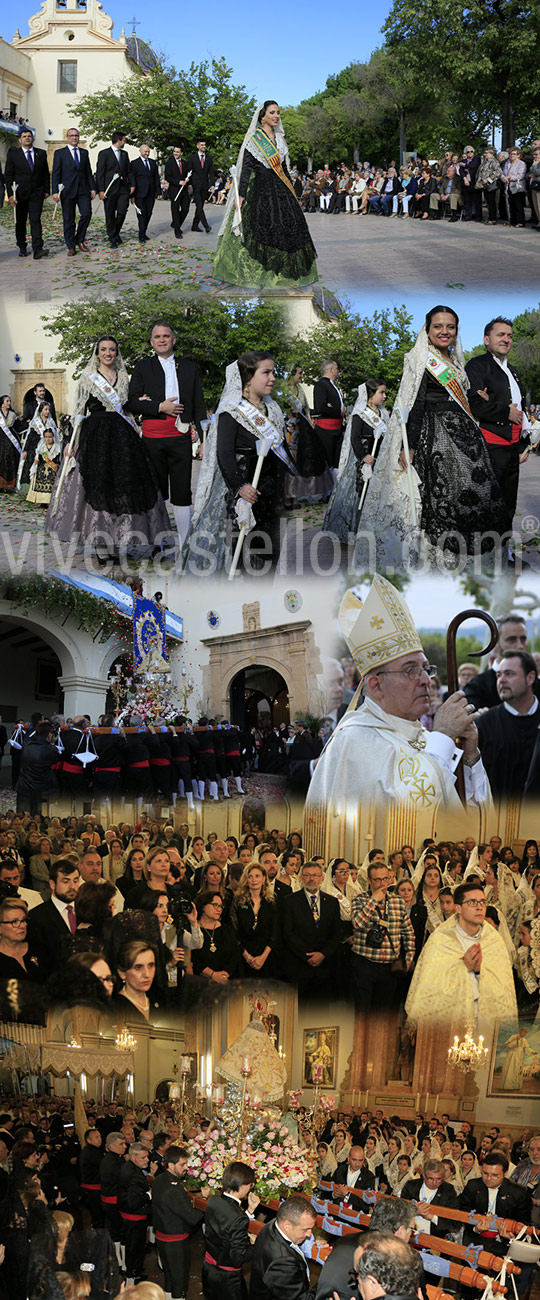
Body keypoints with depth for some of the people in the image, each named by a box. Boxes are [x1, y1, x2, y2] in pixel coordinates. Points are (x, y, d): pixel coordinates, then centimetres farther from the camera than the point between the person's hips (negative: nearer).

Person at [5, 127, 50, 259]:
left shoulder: (41, 153, 8)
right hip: (20, 193, 0)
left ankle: (37, 249, -21)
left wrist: (47, 190, 6)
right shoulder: (13, 154, 1)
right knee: (20, 222, 8)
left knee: (35, 220, -13)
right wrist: (10, 194, -11)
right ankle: (22, 247, 22)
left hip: (37, 193, 0)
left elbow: (46, 173, 12)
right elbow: (9, 175, -2)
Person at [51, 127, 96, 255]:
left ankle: (79, 240, 9)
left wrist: (92, 188, 8)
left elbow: (88, 172, 17)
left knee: (86, 214, -10)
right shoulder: (59, 153, 4)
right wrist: (55, 191, -10)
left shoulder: (84, 152, 15)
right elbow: (56, 173, -1)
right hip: (67, 191, -3)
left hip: (83, 190, 3)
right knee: (68, 219, 0)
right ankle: (71, 247, 7)